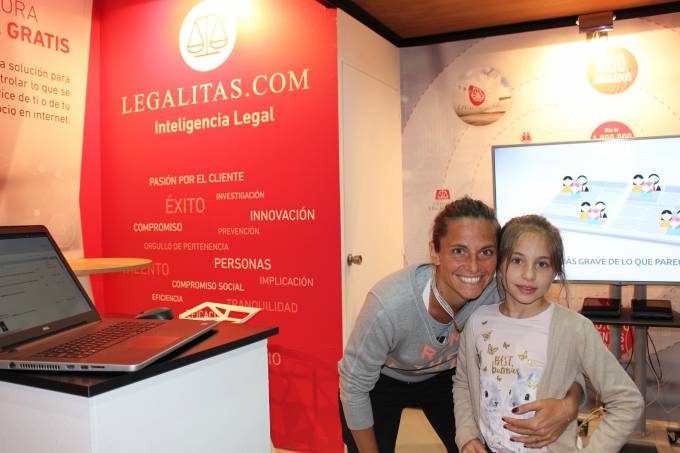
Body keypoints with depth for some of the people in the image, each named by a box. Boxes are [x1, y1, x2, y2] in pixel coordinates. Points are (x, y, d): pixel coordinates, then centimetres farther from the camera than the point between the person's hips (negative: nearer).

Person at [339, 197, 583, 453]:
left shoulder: (498, 293, -30)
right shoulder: (388, 304, -39)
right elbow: (354, 386, -24)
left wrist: (569, 404, -41)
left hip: (441, 374, 3)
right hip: (380, 382, -2)